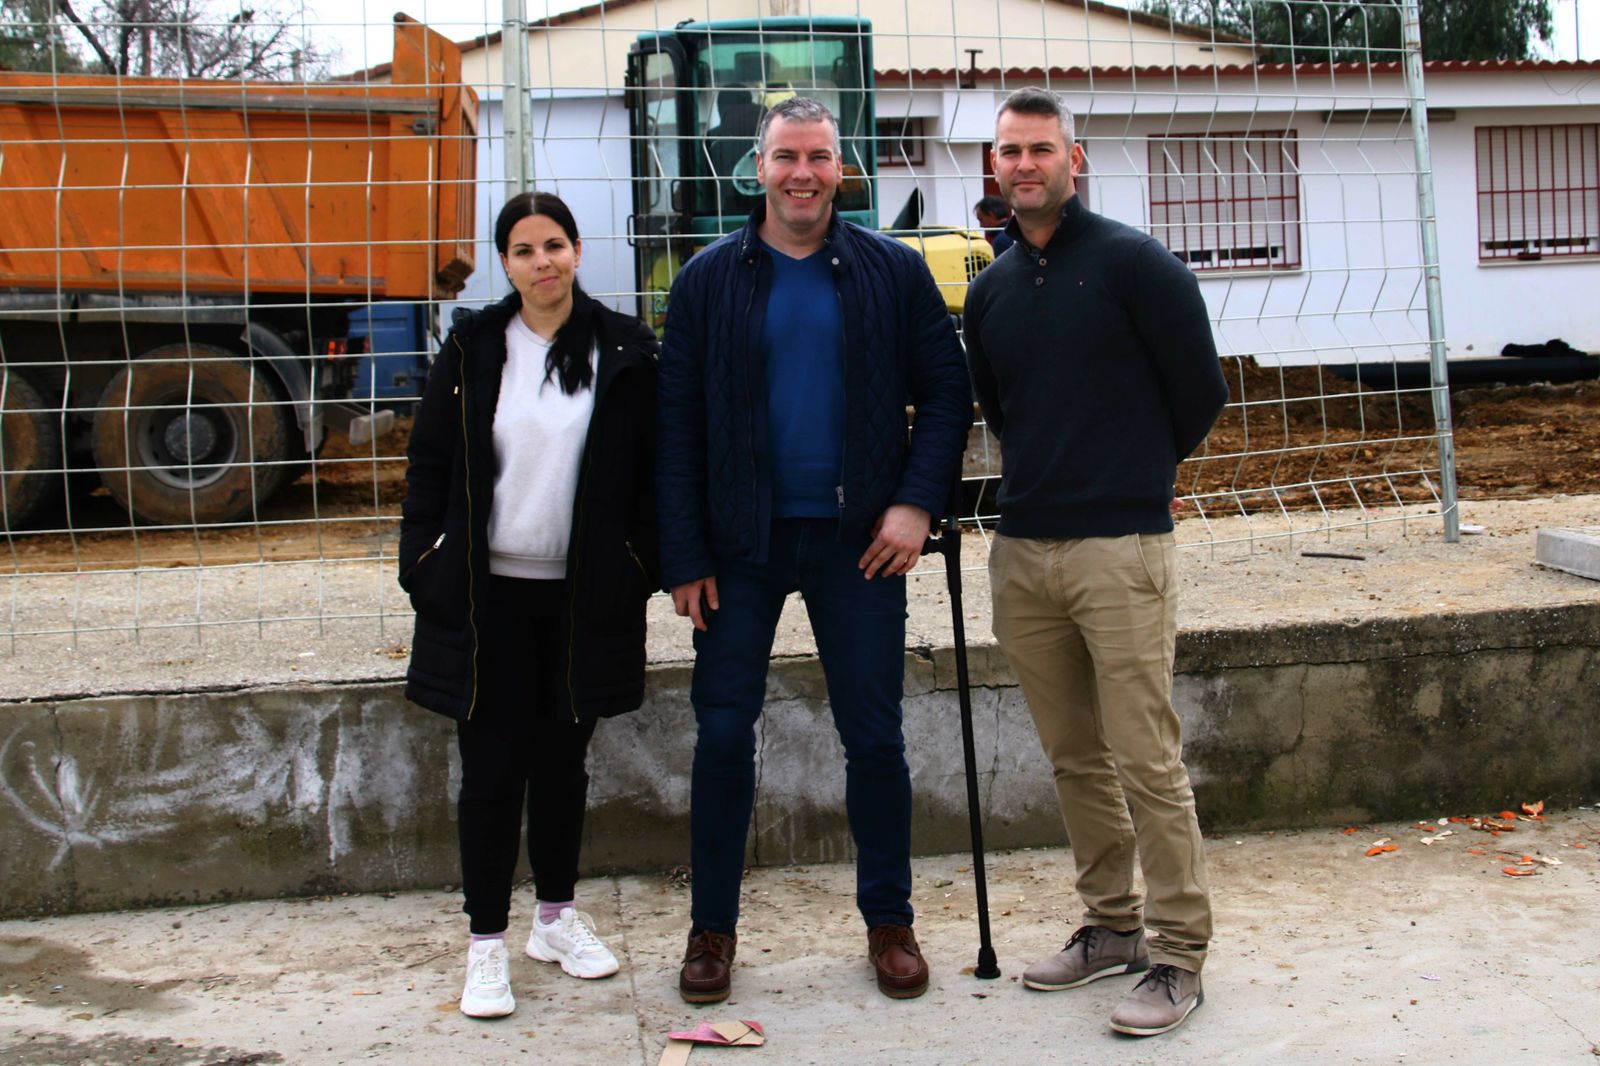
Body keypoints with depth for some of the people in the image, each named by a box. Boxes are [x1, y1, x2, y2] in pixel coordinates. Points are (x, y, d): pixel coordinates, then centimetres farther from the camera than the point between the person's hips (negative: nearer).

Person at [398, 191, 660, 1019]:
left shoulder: (623, 351, 1)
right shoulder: (472, 348, 2)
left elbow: (648, 470, 4)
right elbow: (430, 465, 4)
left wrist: (643, 570, 0)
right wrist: (423, 568, -2)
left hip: (584, 595, 1)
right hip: (488, 594, -1)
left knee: (563, 759, 14)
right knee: (492, 767, 1)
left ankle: (557, 916, 30)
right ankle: (487, 943, 12)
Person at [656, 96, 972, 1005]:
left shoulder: (894, 272, 2)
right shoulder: (709, 281, 2)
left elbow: (947, 392, 4)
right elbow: (678, 427, 1)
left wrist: (918, 500, -10)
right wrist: (685, 557, -4)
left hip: (859, 539, 0)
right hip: (743, 541, 0)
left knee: (874, 734, 6)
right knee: (724, 731, 3)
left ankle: (889, 920, 22)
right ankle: (714, 926, 19)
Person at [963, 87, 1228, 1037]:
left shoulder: (1133, 261, -4)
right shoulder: (991, 290, 13)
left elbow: (1201, 390, 0)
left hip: (1120, 548, -6)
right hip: (1022, 552, 6)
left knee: (1146, 761, -4)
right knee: (1074, 759, 13)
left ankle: (1179, 953, 7)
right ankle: (1112, 924, 27)